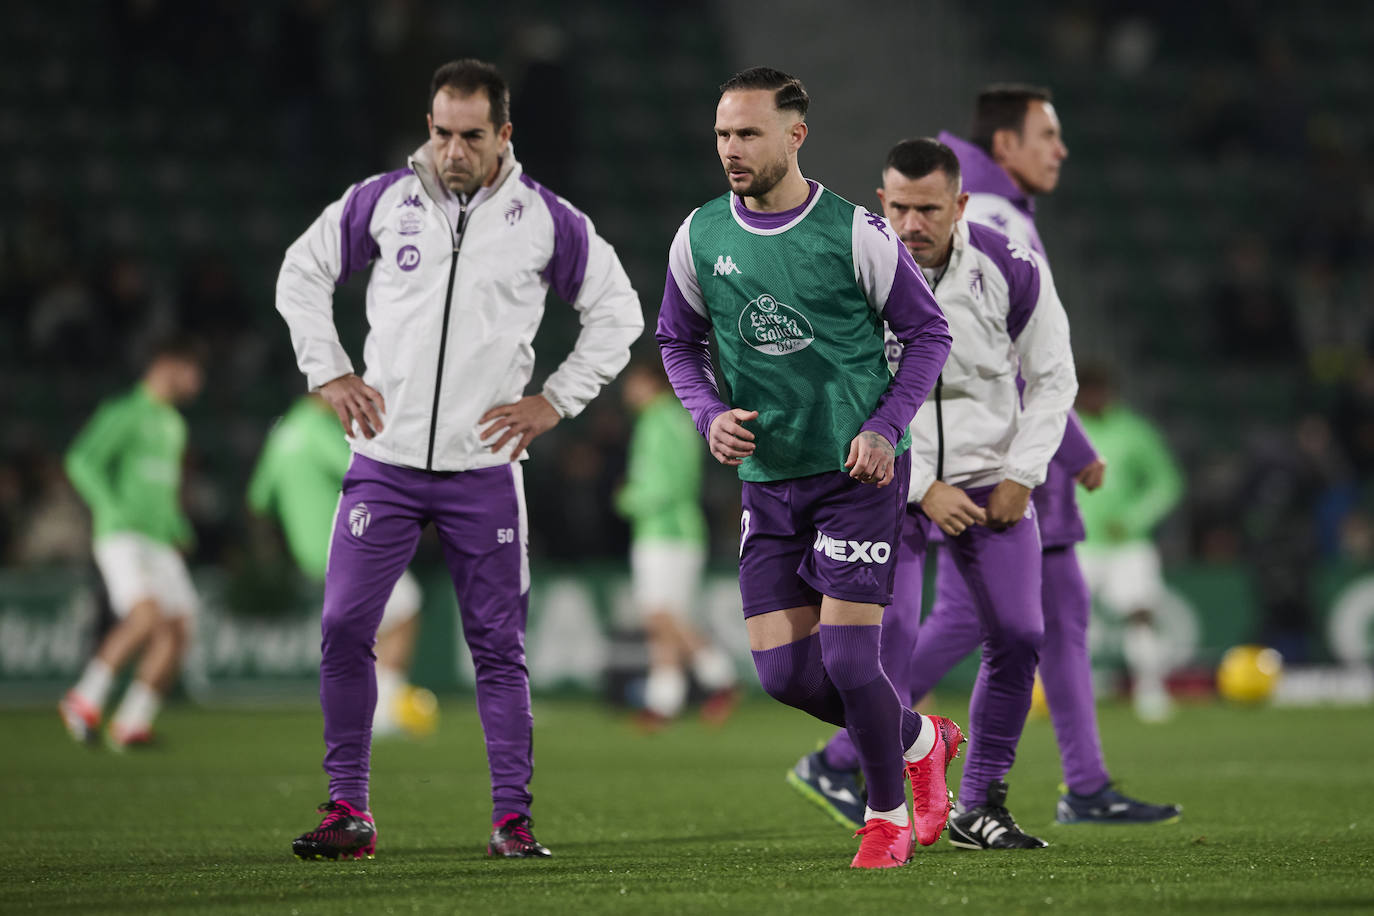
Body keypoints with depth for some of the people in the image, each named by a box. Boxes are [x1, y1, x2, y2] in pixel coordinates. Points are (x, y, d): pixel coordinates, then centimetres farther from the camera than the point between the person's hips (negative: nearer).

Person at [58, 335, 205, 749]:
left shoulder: (173, 424, 21)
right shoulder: (124, 413, -5)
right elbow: (82, 461, -15)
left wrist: (179, 527, 21)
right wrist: (111, 508, -21)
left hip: (162, 543, 8)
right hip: (122, 535, -8)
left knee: (179, 629, -5)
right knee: (146, 616, -26)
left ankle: (130, 723, -2)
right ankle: (85, 699, -15)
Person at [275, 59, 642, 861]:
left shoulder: (545, 221, -1)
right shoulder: (383, 201, 0)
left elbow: (618, 312, 10)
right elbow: (302, 273, 14)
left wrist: (557, 401, 3)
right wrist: (328, 372, 5)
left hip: (484, 467, -1)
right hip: (385, 459, 1)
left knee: (499, 647, 1)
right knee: (343, 630, -7)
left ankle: (514, 818, 8)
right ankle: (350, 811, 2)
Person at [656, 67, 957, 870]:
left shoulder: (855, 232, -10)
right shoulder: (700, 237, 1)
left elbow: (928, 333, -1)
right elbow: (678, 342, 15)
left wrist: (885, 427, -13)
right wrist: (710, 414, -4)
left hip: (859, 473, -5)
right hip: (767, 477, 5)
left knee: (847, 655, -10)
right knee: (784, 671, 1)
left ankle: (888, 816, 14)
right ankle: (920, 741, 28)